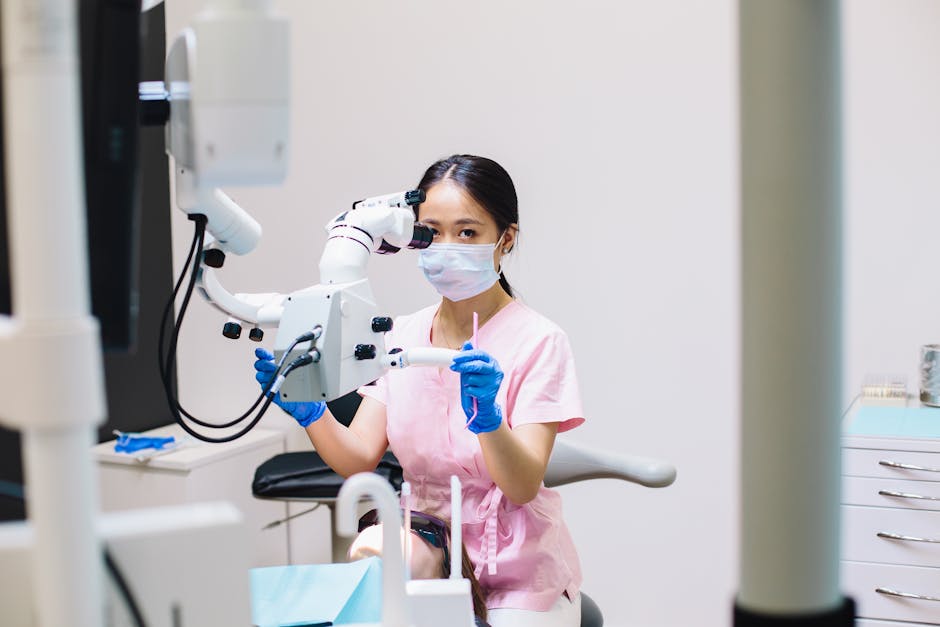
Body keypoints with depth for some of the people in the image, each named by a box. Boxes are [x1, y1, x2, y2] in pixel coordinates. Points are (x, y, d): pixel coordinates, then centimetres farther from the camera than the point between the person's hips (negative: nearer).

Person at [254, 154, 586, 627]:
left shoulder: (537, 341, -12)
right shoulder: (402, 337, 3)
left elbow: (524, 487, -20)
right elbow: (357, 459, -5)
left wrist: (487, 416, -38)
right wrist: (309, 411, -24)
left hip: (516, 580, -4)